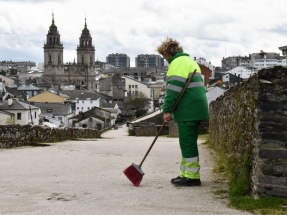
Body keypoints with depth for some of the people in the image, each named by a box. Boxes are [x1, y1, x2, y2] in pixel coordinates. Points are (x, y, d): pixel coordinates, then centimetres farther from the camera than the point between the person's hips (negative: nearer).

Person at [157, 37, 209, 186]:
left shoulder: (178, 63, -9)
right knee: (188, 143, 15)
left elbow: (174, 88, -18)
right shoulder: (189, 61, 24)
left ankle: (192, 177, -5)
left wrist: (167, 109, -16)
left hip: (188, 111, -11)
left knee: (188, 143, -7)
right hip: (196, 109, 11)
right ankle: (186, 174, 21)